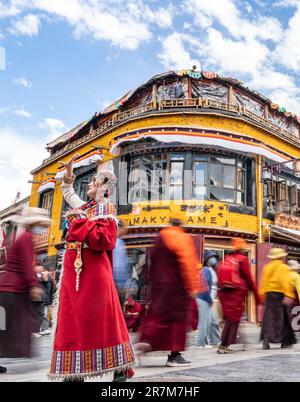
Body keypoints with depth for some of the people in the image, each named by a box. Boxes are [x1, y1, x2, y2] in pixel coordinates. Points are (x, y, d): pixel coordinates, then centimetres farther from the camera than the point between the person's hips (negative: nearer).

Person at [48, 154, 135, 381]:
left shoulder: (105, 208, -3)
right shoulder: (84, 207, 19)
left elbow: (104, 239, -18)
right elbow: (68, 192, 40)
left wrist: (81, 221, -14)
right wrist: (69, 170, 30)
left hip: (94, 269, -8)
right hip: (73, 270, 8)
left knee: (100, 318, -7)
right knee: (72, 318, 5)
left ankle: (119, 367, 2)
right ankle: (74, 371, 11)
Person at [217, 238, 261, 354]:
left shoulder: (227, 258, 12)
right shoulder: (242, 259, -6)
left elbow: (220, 276, 10)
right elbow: (249, 279, -6)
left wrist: (222, 289, 16)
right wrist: (257, 296, -1)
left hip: (224, 292, 6)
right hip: (237, 292, -6)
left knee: (228, 319, 14)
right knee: (233, 319, 2)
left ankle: (225, 345, 13)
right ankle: (224, 345, -1)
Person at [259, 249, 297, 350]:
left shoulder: (266, 267, 11)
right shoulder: (284, 267, -3)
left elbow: (263, 282, 7)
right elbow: (286, 282, -16)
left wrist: (262, 295, 9)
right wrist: (288, 296, -23)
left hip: (269, 294, 4)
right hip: (281, 295, -4)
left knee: (269, 318, 2)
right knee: (284, 318, 8)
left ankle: (266, 339, -14)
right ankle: (286, 341, 15)